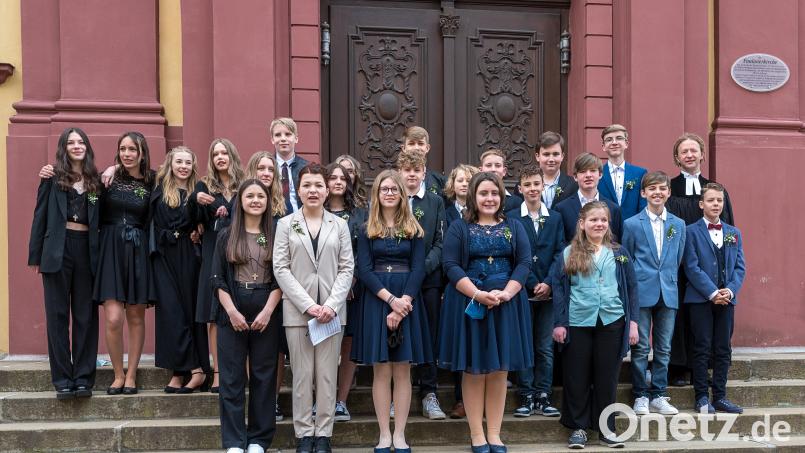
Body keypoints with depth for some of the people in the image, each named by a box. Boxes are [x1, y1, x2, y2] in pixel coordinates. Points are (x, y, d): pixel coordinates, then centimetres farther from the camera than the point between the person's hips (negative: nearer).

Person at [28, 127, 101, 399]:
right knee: (58, 315, 1)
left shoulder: (96, 181, 10)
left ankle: (84, 377, 9)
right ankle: (62, 379, 7)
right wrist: (36, 255, -2)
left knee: (86, 315, 3)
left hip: (87, 251, 2)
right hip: (58, 250, -2)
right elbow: (40, 216, 1)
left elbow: (102, 220, 11)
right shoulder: (53, 178, 4)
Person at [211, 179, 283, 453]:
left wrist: (268, 311, -10)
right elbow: (217, 278, 2)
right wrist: (232, 311, -10)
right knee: (232, 376, 0)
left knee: (263, 375, 4)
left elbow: (280, 279, 2)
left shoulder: (275, 236, 6)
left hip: (266, 313, 0)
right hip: (232, 312, 0)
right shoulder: (226, 236, 6)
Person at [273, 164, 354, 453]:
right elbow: (281, 268, -1)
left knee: (327, 374, 2)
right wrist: (308, 305, -11)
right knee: (302, 374, 2)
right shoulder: (286, 224, 6)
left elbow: (347, 268, 3)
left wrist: (331, 305, -10)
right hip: (297, 310, -1)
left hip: (331, 310, 1)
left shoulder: (339, 225, 8)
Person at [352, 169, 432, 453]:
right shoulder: (367, 229, 7)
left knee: (402, 370, 0)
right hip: (376, 300, 0)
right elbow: (364, 270, -3)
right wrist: (390, 298, -15)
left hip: (407, 300, 0)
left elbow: (418, 269, -1)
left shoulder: (414, 229, 8)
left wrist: (402, 302, -14)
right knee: (381, 370, 0)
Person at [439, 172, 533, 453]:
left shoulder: (514, 227, 9)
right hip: (468, 303, -2)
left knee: (499, 370, 5)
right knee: (474, 370, 2)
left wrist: (505, 293, -15)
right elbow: (451, 266, -7)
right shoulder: (459, 228, 2)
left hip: (506, 304, 2)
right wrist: (478, 294, -19)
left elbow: (524, 263, 0)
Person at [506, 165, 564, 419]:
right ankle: (526, 396, 8)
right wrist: (533, 285, -10)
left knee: (546, 347, 5)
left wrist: (548, 283, -10)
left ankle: (543, 396, 12)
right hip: (522, 291, -2)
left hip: (548, 291, 2)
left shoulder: (555, 218, 9)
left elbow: (560, 254, 3)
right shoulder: (511, 218, 0)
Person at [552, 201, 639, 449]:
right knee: (577, 377, 5)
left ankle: (606, 428, 17)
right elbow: (559, 289, 2)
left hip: (612, 322, 1)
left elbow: (631, 288, 8)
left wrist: (633, 321, 2)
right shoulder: (568, 254, 3)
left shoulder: (619, 254, 8)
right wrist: (559, 323, -4)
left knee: (607, 377, 7)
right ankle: (578, 427, 15)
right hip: (578, 323, -1)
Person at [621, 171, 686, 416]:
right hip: (642, 293, -3)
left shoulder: (678, 225, 8)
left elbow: (678, 260, 14)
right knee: (641, 347, 0)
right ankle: (640, 396, 9)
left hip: (668, 294, 3)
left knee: (664, 348, 7)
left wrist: (670, 282, 10)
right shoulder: (631, 224, -1)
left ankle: (659, 396, 15)